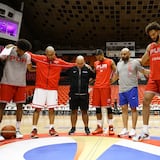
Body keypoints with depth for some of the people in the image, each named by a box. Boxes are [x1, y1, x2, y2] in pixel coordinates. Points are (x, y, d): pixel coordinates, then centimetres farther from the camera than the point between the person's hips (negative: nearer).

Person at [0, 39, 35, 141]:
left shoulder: (27, 56, 7)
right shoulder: (9, 50, -2)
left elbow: (30, 69, 13)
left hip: (21, 84, 4)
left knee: (20, 106, 4)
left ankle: (18, 130, 15)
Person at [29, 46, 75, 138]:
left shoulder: (59, 62, 4)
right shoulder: (40, 59, 1)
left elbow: (71, 65, 8)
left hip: (53, 89, 2)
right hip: (40, 88, -1)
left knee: (52, 109, 6)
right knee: (37, 108, 0)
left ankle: (51, 128, 17)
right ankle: (34, 129, 7)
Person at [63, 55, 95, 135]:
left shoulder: (87, 69, 0)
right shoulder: (71, 69, 0)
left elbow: (96, 76, -2)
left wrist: (90, 69, -12)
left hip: (84, 94, 0)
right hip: (73, 94, 1)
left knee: (84, 111, 7)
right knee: (74, 111, 8)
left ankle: (86, 127, 20)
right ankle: (73, 128, 21)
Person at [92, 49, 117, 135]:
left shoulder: (110, 62, 1)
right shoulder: (95, 63, 15)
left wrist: (111, 80, -7)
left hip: (106, 87, -5)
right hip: (96, 87, 5)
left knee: (107, 106, -3)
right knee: (98, 107, 6)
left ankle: (110, 127, 5)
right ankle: (99, 127, 14)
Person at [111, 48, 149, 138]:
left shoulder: (135, 62, -2)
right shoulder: (119, 64, 14)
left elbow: (144, 71, 1)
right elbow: (116, 75, 24)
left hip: (132, 89, -5)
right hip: (121, 90, 5)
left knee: (133, 109, 0)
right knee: (124, 109, 7)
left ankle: (133, 129, 6)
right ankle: (125, 129, 14)